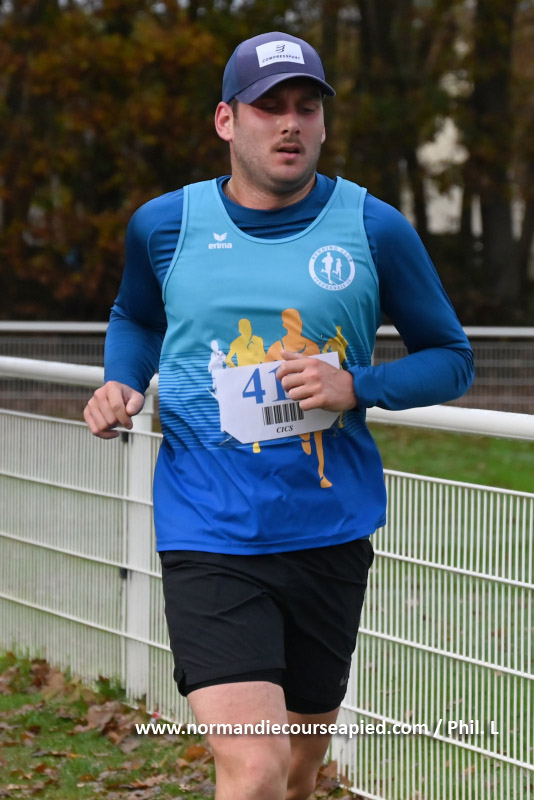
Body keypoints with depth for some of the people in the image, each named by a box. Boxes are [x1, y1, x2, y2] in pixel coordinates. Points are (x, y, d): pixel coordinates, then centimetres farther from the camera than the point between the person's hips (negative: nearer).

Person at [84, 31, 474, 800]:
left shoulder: (376, 230, -1)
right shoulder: (164, 225, 1)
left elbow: (451, 356, 7)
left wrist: (356, 387, -11)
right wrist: (120, 385, 1)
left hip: (331, 533, 2)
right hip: (209, 538, -2)